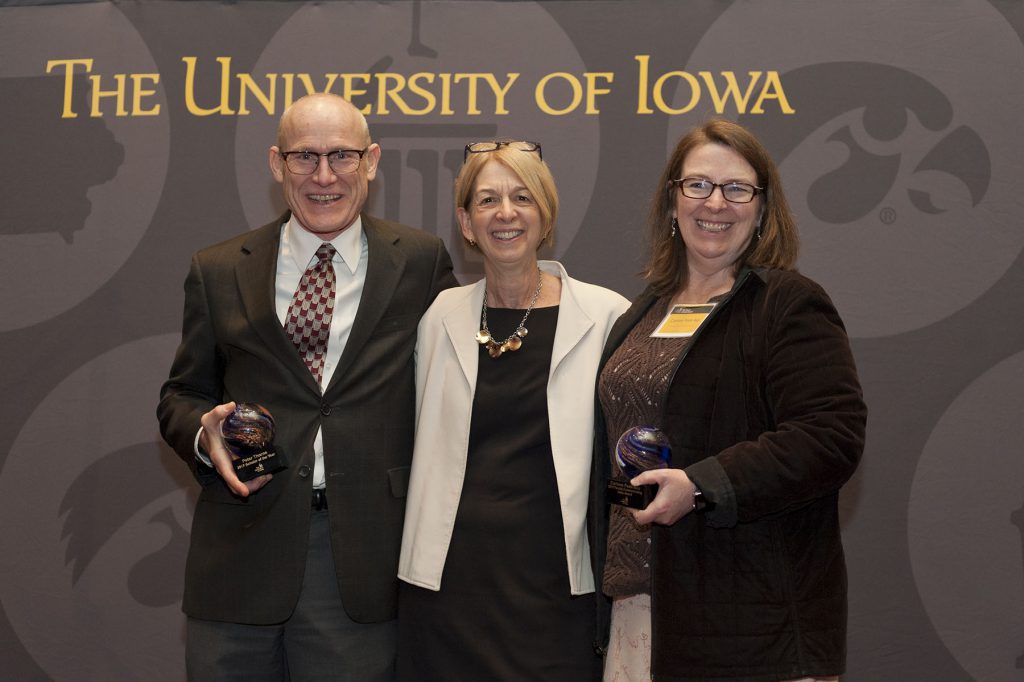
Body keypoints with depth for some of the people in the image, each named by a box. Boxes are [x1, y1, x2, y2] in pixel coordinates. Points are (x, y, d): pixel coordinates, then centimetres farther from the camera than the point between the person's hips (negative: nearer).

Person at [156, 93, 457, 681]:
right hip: (239, 558, 1)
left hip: (365, 559, -1)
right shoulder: (218, 272, 8)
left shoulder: (421, 262, 4)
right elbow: (182, 394, 14)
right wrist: (202, 433, -9)